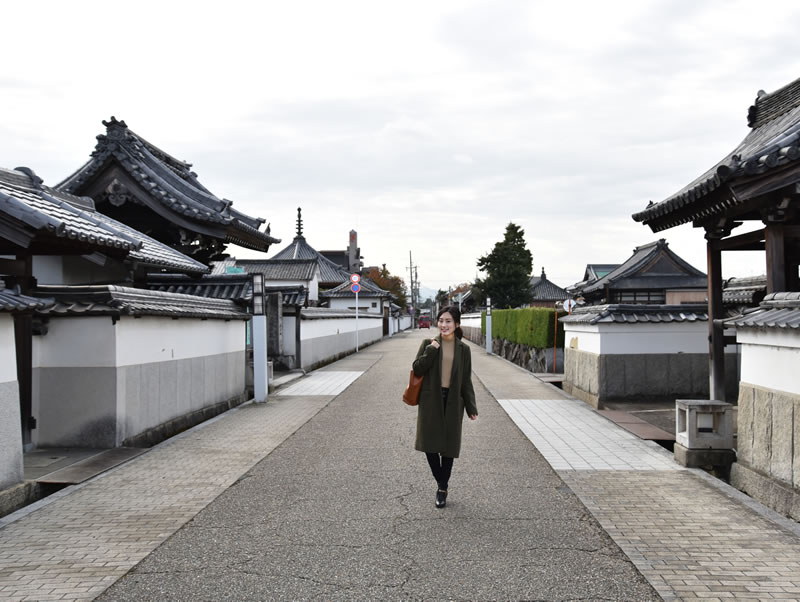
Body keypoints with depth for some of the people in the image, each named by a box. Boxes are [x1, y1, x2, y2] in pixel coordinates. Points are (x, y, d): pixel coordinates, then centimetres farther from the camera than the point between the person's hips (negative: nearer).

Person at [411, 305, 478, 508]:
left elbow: (466, 381, 7)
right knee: (430, 444, -1)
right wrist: (431, 350, -15)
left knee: (448, 445, 6)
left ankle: (443, 489, 23)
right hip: (430, 400, 0)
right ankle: (441, 484, 23)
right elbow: (417, 369, -6)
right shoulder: (429, 344, 1)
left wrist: (471, 408, 4)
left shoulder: (463, 349, 4)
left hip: (453, 402, 1)